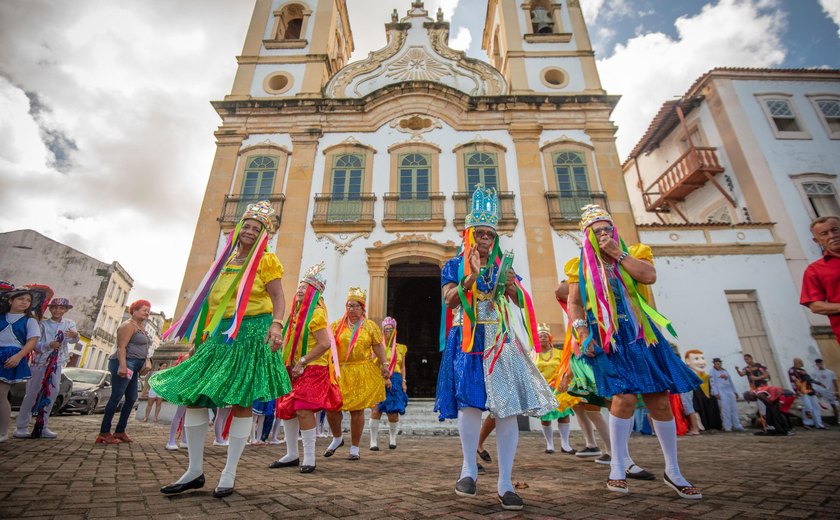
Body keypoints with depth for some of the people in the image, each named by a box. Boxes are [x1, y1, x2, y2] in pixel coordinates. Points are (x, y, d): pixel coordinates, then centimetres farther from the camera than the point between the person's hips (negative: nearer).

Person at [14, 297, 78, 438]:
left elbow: (72, 340, -14)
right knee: (32, 393, -1)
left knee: (52, 393, 4)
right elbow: (34, 344, -8)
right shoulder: (43, 324, -3)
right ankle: (21, 427, 9)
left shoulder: (69, 324, 2)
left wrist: (75, 335, -38)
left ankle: (43, 426, 15)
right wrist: (49, 345, -27)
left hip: (57, 364, 3)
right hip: (40, 362, -2)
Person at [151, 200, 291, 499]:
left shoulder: (265, 261, 1)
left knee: (241, 402, -4)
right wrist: (202, 332, 20)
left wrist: (276, 324, -25)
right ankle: (195, 471, 17)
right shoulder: (227, 260, 18)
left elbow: (278, 299, -8)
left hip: (251, 336, -7)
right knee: (192, 394, 3)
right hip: (220, 335, 7)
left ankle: (229, 474, 10)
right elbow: (214, 301, 22)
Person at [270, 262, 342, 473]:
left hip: (312, 370, -9)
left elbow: (325, 344, -23)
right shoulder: (297, 312, 13)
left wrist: (302, 363, -19)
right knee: (285, 408, 10)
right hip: (293, 369, 9)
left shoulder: (316, 313, -14)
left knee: (303, 409, -14)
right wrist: (289, 364, 11)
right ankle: (292, 455, 25)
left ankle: (309, 457, 0)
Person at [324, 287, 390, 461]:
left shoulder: (370, 326, 5)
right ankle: (337, 438, 30)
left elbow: (379, 349, 6)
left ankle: (354, 447, 22)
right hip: (340, 373, 2)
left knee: (357, 410, 3)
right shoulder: (337, 325, 8)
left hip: (362, 374, -1)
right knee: (331, 407, 0)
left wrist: (385, 369, 1)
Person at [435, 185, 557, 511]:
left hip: (500, 340, 3)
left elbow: (520, 303, 10)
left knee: (507, 406, -5)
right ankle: (469, 468, 9)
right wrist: (471, 277, -18)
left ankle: (504, 484, 6)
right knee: (471, 401, -14)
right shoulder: (455, 266, 9)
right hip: (467, 339, -2)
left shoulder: (503, 264, 16)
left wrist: (510, 286, -11)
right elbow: (449, 301, -5)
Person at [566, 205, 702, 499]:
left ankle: (673, 472, 22)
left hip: (641, 336, 3)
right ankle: (617, 468, 2)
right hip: (608, 339, -2)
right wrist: (583, 336, -12)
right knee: (625, 396, -16)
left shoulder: (632, 254, 11)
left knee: (660, 400, 4)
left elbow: (649, 276, -10)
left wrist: (618, 254, -8)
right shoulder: (582, 267, 7)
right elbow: (574, 303, 0)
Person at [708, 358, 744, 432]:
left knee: (734, 408, 3)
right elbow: (712, 382, -6)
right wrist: (716, 393, -14)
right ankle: (727, 427, -6)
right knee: (725, 409, -9)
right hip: (720, 392, -6)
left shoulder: (725, 370, 19)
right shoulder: (712, 371, 1)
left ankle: (737, 426, 10)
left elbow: (730, 381, 23)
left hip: (730, 391, 6)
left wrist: (734, 391, 18)